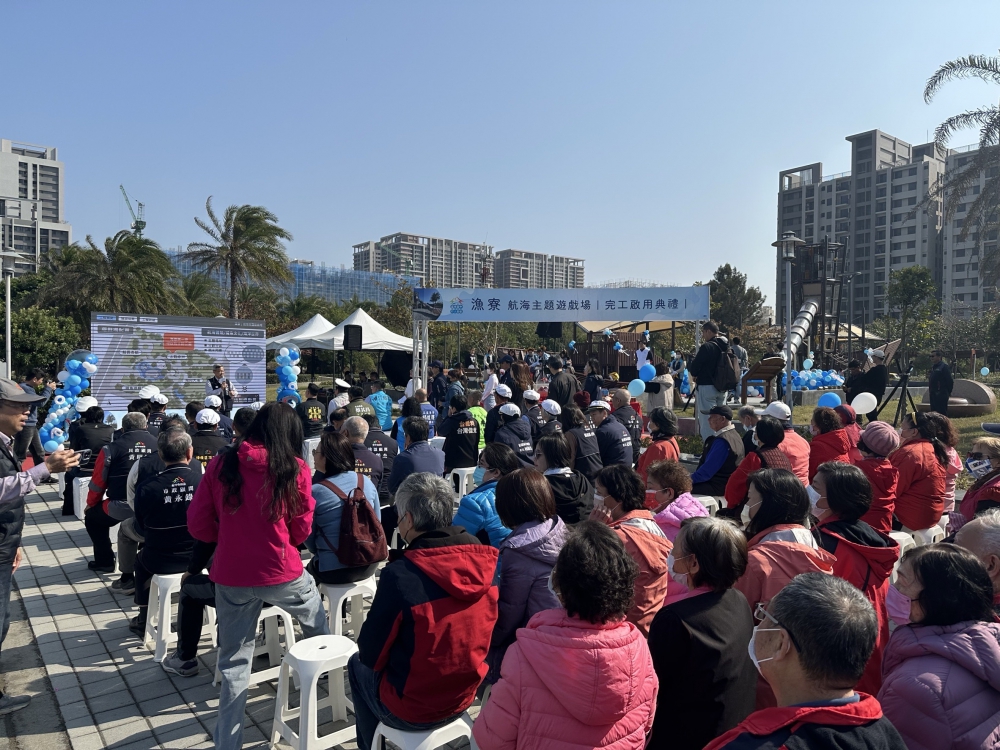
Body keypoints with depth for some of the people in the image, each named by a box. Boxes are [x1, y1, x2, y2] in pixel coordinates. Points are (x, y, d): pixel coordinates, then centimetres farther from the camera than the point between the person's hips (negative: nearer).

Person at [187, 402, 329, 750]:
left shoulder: (220, 465, -2)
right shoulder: (295, 469, -7)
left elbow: (197, 525, 3)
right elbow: (301, 530, 1)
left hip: (231, 576, 2)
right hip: (281, 572, -1)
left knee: (234, 662, 16)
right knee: (317, 622, 28)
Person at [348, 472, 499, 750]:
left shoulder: (399, 575, -29)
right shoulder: (484, 560, -13)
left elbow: (371, 656, -16)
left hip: (411, 711, -5)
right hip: (465, 695, 5)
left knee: (358, 664, 24)